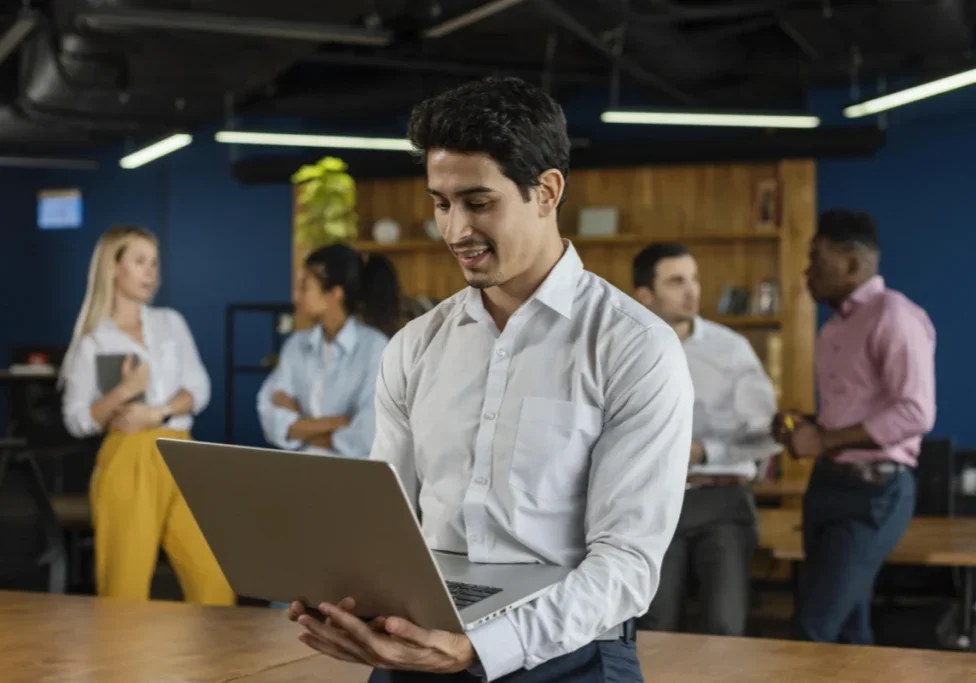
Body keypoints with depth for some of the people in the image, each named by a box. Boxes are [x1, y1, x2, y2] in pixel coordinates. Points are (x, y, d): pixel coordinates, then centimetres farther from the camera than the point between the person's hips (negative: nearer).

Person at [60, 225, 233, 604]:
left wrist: (156, 414, -9)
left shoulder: (171, 323, 15)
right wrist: (123, 392, -16)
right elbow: (76, 421, -1)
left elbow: (198, 389, 7)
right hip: (127, 462, -3)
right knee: (126, 585, -5)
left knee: (214, 576, -5)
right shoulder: (92, 341, 4)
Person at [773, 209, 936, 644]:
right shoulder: (837, 325, 16)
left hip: (874, 491, -9)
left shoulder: (893, 316, -13)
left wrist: (825, 440, -19)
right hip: (829, 483, 9)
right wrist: (806, 427, 4)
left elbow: (917, 412, -22)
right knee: (845, 628, 12)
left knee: (813, 630, -13)